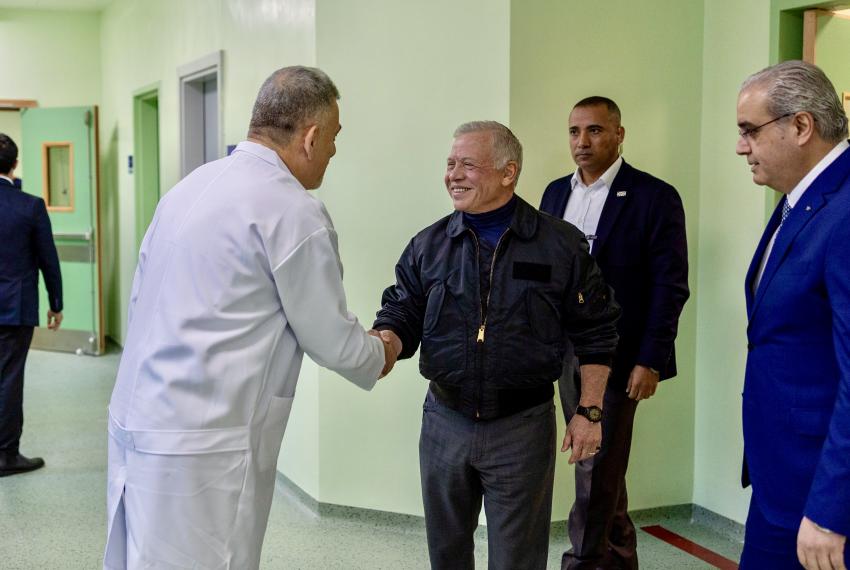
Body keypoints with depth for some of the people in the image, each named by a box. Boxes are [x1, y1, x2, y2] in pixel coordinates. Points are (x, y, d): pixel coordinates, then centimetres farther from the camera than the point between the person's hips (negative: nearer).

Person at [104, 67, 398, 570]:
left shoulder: (192, 185, 8)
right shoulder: (294, 210, -15)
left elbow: (143, 296, 15)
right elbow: (331, 341, -7)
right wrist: (380, 355, 14)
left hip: (137, 417, 8)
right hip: (199, 443, -8)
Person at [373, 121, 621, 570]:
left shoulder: (560, 245, -4)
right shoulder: (428, 245, 3)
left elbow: (595, 333, 1)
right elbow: (401, 314, 5)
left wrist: (589, 411, -3)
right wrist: (385, 341, -19)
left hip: (522, 427, -3)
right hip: (444, 422, 3)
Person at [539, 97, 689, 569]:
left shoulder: (655, 197, -8)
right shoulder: (556, 193, 10)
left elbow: (669, 286, -10)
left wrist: (650, 361, -15)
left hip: (617, 356, -6)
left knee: (598, 468, -2)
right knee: (597, 464, 15)